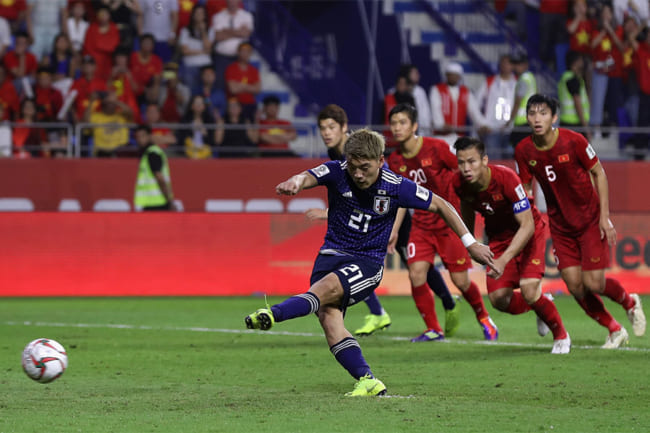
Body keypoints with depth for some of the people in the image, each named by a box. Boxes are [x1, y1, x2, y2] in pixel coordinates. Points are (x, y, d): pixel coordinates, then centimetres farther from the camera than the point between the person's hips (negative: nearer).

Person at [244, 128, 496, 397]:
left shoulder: (396, 187, -8)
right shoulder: (337, 173, -6)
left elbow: (440, 206, 4)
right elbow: (308, 178, -26)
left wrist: (470, 243, 5)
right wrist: (294, 183, -52)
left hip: (368, 263, -3)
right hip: (332, 254, 3)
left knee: (326, 288, -33)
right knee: (327, 315, -22)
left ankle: (273, 315, -55)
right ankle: (367, 381, -25)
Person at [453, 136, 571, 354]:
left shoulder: (506, 178, -34)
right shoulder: (459, 183, -18)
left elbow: (527, 226, -33)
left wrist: (504, 260, -42)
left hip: (529, 233, -5)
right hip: (498, 237, 5)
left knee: (529, 292, -19)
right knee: (498, 299, -7)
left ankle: (561, 335, 9)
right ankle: (541, 305, 26)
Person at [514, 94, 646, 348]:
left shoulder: (573, 141, -19)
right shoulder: (524, 151, -9)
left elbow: (598, 173, -8)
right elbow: (523, 189, 1)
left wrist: (604, 217, -11)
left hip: (590, 220, -4)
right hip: (560, 225, 4)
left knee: (593, 283, -9)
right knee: (574, 285, -2)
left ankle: (630, 302, 23)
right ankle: (614, 331, 17)